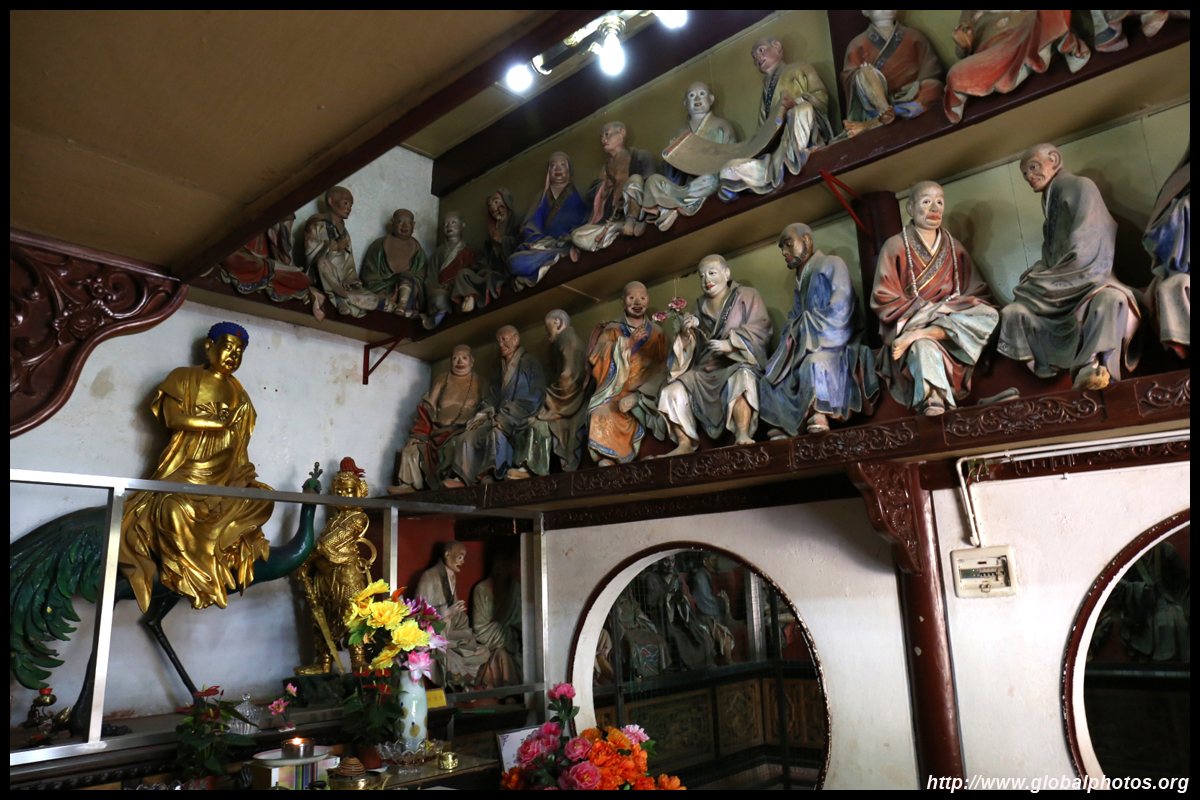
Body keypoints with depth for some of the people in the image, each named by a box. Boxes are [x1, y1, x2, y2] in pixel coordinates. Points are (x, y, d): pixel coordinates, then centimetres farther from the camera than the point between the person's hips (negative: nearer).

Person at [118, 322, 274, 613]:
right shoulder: (184, 378, 7)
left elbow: (239, 440, 12)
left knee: (261, 499, -16)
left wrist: (241, 474, -3)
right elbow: (173, 418, -8)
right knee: (178, 509, -32)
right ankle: (194, 578, -16)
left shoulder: (238, 393, 19)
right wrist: (219, 423, -6)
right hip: (186, 469, -5)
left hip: (223, 473, 5)